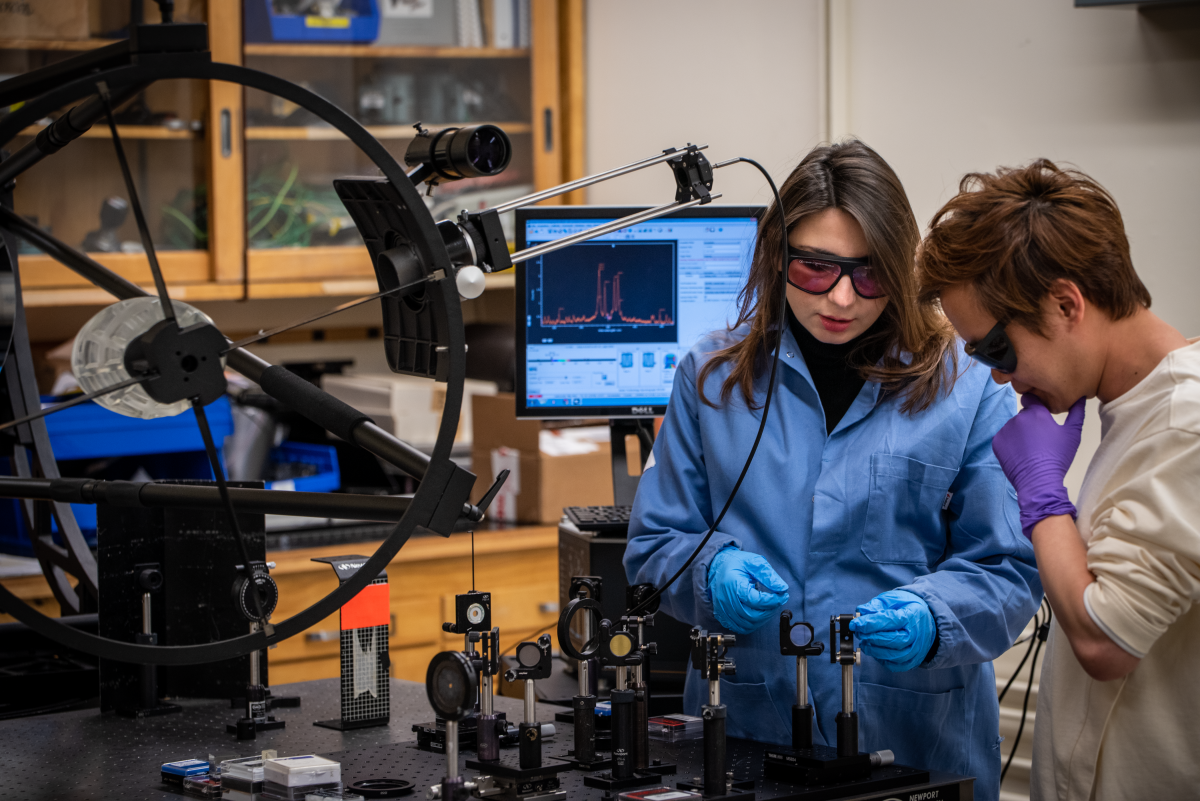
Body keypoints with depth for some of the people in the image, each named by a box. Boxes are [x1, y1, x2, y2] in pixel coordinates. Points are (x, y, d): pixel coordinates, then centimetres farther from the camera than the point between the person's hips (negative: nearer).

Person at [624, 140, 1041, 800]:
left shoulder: (965, 387, -3)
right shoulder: (712, 375, 2)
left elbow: (1008, 568, -4)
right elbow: (654, 544, 6)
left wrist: (931, 619, -24)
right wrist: (712, 571, -16)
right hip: (743, 724, 1)